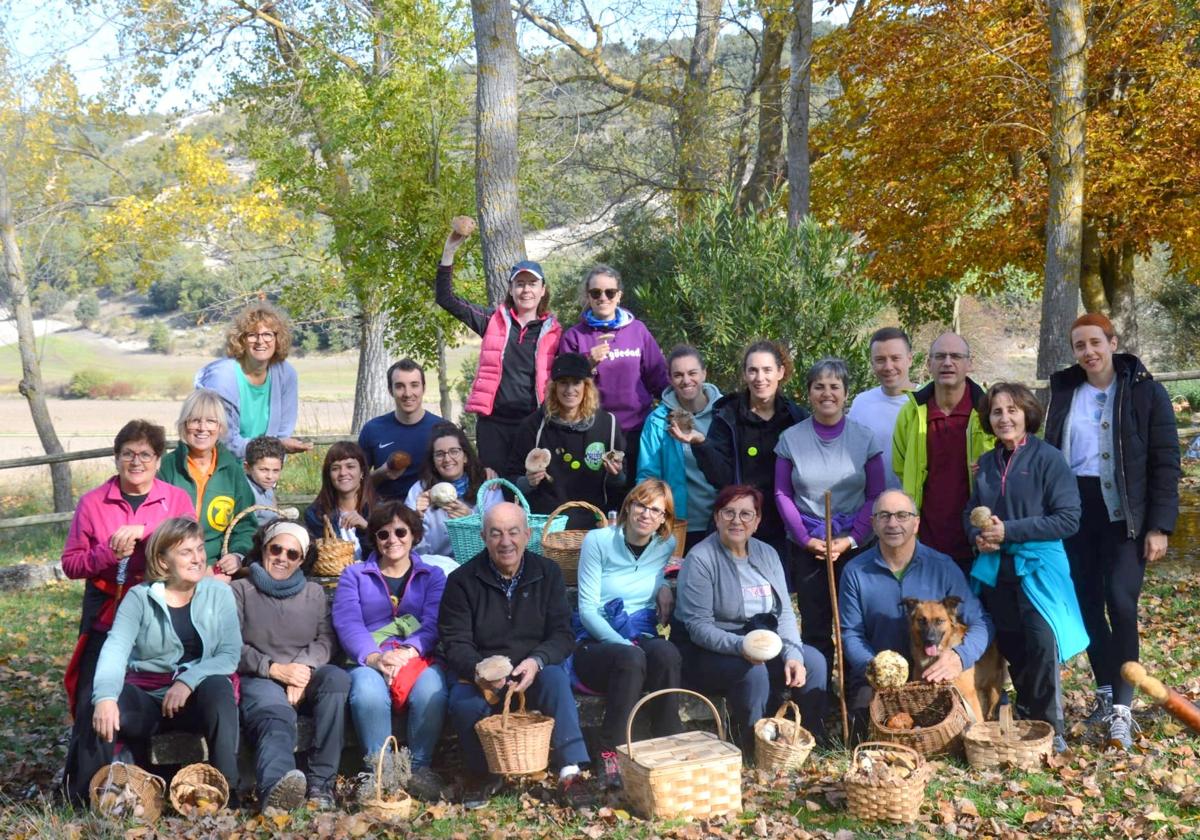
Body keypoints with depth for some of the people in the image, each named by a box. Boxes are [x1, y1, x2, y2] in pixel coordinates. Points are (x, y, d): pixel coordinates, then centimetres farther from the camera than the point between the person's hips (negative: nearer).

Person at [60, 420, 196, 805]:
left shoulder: (177, 500, 5)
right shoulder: (92, 502, 6)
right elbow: (71, 563, 4)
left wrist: (144, 531, -23)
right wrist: (107, 554, -15)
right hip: (105, 621, 1)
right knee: (93, 702, 0)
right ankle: (81, 793, 12)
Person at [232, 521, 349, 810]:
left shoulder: (314, 593, 26)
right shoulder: (240, 591, 17)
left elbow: (327, 641, 10)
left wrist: (303, 670, -12)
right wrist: (274, 668, -11)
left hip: (305, 676, 3)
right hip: (259, 679, -3)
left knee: (336, 678, -33)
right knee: (276, 718, -37)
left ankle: (320, 785, -35)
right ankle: (276, 788, -70)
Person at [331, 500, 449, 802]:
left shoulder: (432, 576, 19)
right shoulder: (354, 575, 18)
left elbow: (433, 625, 1)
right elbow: (347, 624, 0)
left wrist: (405, 653, -21)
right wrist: (374, 657, -21)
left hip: (420, 658, 0)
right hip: (369, 661, 0)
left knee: (431, 691, -35)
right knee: (368, 692, -36)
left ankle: (420, 767, -20)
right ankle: (377, 771, -24)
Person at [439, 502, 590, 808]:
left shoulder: (548, 573, 1)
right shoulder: (462, 580, -3)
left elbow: (562, 634, -4)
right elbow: (455, 642, -7)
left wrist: (537, 661, -26)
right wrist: (478, 670, -30)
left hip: (535, 668, 1)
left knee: (556, 679, -32)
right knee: (462, 701, -31)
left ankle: (570, 772, -29)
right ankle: (481, 774, -5)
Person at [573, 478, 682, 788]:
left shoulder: (666, 546, 8)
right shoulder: (598, 541, -5)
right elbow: (587, 610, -9)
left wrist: (665, 588, 8)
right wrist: (625, 644, -22)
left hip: (642, 639, 3)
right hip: (595, 644, -3)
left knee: (667, 653, -33)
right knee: (631, 658, -37)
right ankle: (611, 755, -30)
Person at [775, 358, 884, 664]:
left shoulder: (864, 438, 1)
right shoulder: (791, 438, 2)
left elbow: (876, 495, 1)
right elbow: (782, 493, 3)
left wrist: (851, 539, -9)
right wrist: (806, 538, -7)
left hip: (855, 546, 0)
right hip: (806, 548, 0)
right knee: (814, 628, 5)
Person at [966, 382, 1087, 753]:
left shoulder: (1048, 458, -7)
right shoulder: (987, 463, 10)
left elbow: (1068, 519, -12)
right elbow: (971, 512, 19)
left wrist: (1008, 531, -16)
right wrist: (978, 534, -5)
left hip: (1037, 567, -5)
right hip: (995, 569, 5)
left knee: (1042, 646, -10)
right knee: (1012, 649, 9)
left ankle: (1051, 730, 4)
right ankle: (1025, 719, 24)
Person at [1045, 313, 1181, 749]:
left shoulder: (1145, 391, -2)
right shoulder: (1063, 392, 8)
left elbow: (1165, 462, -3)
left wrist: (1160, 525, -9)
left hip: (1124, 513, -4)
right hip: (1075, 509, 4)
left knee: (1120, 604, -12)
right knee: (1088, 604, 8)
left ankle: (1122, 708, -6)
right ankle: (1106, 692, 23)